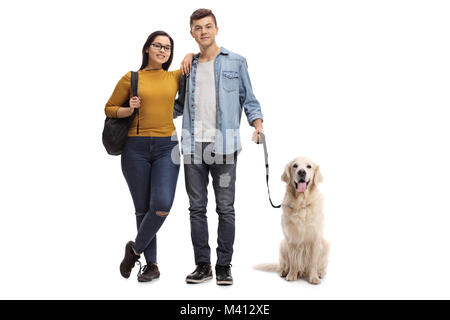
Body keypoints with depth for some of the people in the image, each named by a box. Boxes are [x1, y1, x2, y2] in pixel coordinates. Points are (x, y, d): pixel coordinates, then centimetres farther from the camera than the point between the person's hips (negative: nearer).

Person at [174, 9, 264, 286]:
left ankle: (224, 266, 11)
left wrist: (258, 124, -10)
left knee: (225, 208, 0)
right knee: (197, 208, 6)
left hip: (224, 145, -3)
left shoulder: (236, 62, 8)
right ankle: (203, 265, 16)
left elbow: (248, 99, 8)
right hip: (193, 145, 3)